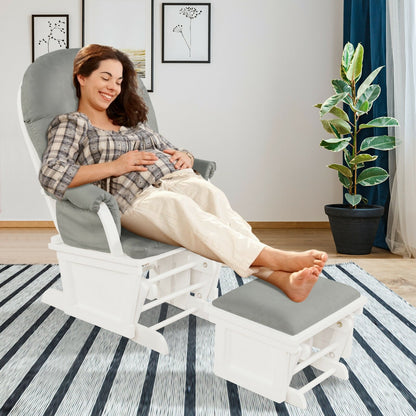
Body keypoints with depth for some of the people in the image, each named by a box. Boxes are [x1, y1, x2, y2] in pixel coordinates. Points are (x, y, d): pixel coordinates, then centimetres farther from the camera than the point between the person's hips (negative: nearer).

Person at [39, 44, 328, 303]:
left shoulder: (131, 120, 32)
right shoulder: (70, 124, 13)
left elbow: (168, 149, 31)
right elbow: (51, 175, -6)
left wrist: (184, 157, 5)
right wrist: (114, 166, -9)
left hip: (178, 178, 5)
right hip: (137, 197, -4)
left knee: (213, 198, -31)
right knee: (177, 206, -39)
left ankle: (284, 278, -50)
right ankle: (274, 257, -51)